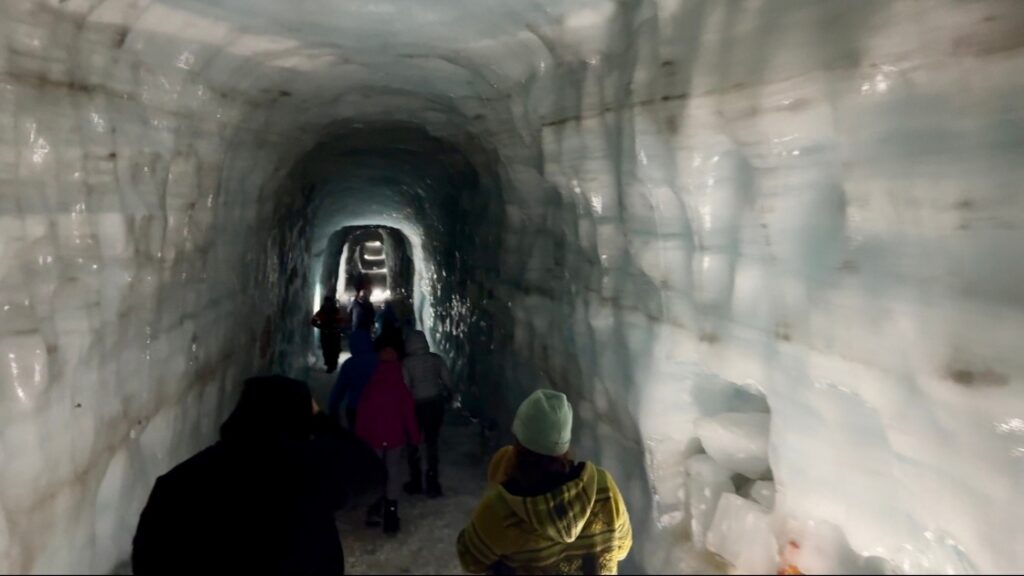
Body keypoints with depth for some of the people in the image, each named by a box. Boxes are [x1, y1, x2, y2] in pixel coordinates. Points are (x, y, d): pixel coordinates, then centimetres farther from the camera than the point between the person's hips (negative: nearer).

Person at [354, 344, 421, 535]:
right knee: (392, 473, 7)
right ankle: (390, 518, 6)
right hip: (395, 437, -1)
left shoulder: (370, 388, -8)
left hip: (373, 437, 1)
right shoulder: (402, 388, -10)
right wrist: (414, 437, 4)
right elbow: (409, 415, -6)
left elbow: (361, 415, -3)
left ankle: (374, 513, 21)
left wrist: (359, 437, 8)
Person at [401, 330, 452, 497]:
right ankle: (432, 484, 12)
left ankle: (416, 482, 23)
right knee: (432, 443, 13)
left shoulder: (406, 363, -13)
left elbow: (405, 387, -13)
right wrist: (448, 395, 18)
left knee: (413, 444, 17)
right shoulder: (436, 359, -5)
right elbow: (447, 381, -1)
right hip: (435, 404, 2)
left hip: (415, 406, -2)